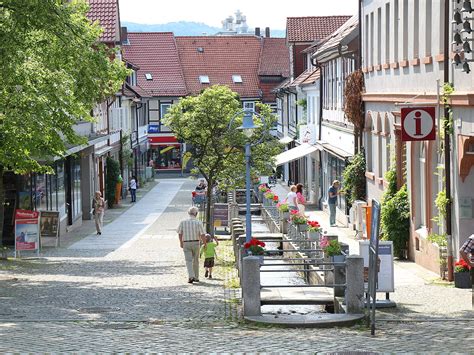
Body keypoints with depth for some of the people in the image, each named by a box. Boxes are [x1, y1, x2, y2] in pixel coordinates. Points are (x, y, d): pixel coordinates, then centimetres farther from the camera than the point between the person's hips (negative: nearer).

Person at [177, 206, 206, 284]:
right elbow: (202, 235, -10)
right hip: (196, 243, 0)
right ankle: (196, 277, 22)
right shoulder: (198, 222, -6)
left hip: (186, 243, 0)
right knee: (195, 261, 15)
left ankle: (191, 276, -22)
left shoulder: (183, 222, -2)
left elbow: (180, 234, 1)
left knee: (188, 261, -4)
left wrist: (181, 242, 14)